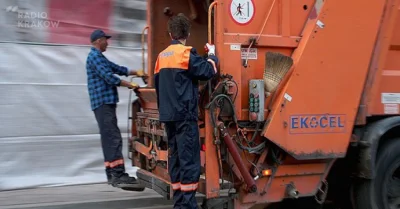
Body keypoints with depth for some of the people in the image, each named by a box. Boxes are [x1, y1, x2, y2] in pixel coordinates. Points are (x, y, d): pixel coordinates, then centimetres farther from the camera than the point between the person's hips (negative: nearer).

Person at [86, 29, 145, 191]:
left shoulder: (99, 57, 23)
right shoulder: (95, 56, -10)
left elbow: (116, 68, 26)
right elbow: (109, 77, -18)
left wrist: (135, 72, 22)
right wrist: (129, 85, -9)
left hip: (105, 102, 11)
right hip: (103, 102, -11)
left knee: (109, 138, 8)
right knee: (113, 138, -17)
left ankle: (111, 174, 10)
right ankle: (119, 176, -21)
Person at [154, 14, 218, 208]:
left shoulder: (161, 56, 14)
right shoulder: (186, 53, -8)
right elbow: (207, 71, -11)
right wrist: (212, 55, 7)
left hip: (168, 115, 7)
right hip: (185, 115, -7)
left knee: (175, 157, 11)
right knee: (189, 159, -6)